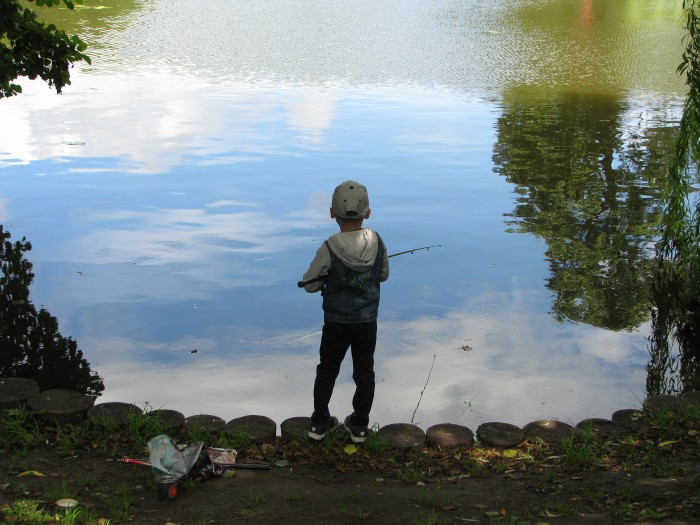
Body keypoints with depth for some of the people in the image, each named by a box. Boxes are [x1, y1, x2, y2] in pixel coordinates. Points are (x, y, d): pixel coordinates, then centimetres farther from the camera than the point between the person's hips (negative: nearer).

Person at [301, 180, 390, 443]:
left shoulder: (329, 249, -21)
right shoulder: (377, 242, -12)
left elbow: (310, 284, -11)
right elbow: (384, 275, 4)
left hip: (337, 322, -2)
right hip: (368, 321, 2)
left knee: (327, 371, 16)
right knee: (364, 372, 16)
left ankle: (319, 423, 26)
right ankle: (359, 426, 25)